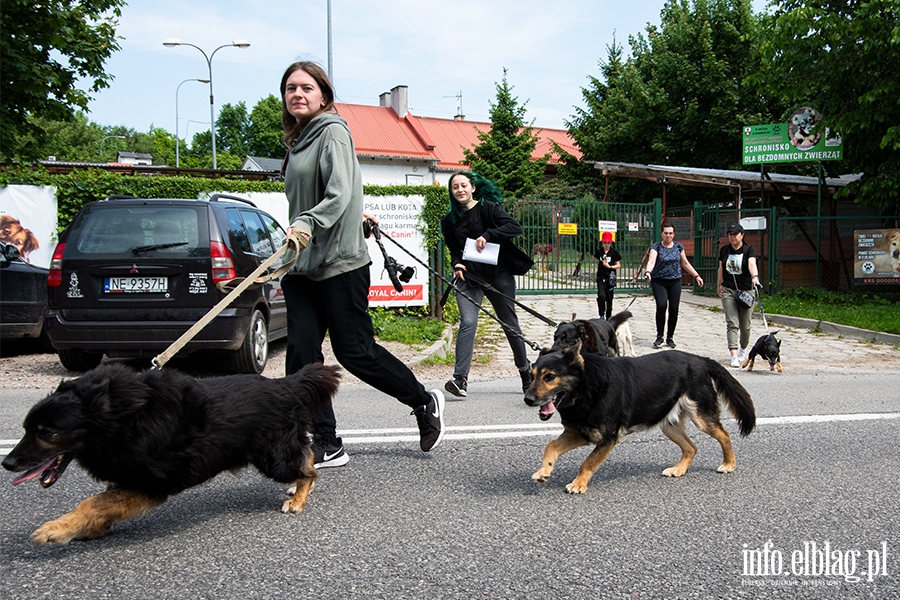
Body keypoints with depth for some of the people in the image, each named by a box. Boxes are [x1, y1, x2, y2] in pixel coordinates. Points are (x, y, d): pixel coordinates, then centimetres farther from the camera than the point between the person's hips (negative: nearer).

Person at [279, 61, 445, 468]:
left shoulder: (332, 131, -7)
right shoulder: (298, 141, 18)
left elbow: (339, 193, -21)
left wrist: (308, 223, -37)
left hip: (340, 263, -8)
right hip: (302, 266, 8)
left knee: (355, 352, -1)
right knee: (301, 353, -1)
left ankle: (426, 404, 21)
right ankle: (326, 445, 7)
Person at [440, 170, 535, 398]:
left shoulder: (488, 208, -5)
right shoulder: (450, 220, 8)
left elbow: (514, 227, -17)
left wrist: (488, 235, -29)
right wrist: (457, 264, -5)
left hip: (497, 275, -2)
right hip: (468, 277, 2)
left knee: (509, 324, 9)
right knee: (468, 322, -17)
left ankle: (526, 370, 29)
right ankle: (460, 379, -21)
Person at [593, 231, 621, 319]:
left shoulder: (614, 252, -2)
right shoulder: (599, 251, 3)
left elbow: (618, 265, -2)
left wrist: (609, 266, -14)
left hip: (610, 278, 0)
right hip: (601, 277, 1)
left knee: (609, 298, 7)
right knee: (601, 296, -18)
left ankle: (608, 317, 20)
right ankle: (602, 315, -7)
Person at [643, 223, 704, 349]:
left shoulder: (678, 246, 9)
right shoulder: (656, 247, -3)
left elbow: (685, 263, 17)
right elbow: (651, 261, -19)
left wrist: (696, 276, 14)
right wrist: (648, 272, -39)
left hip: (675, 282, 3)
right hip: (658, 281, -3)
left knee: (674, 309, -1)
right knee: (661, 306, -18)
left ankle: (670, 337, 14)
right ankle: (659, 336, -4)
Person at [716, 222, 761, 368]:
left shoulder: (749, 249, -5)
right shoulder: (724, 250, 7)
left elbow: (752, 264, -24)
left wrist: (755, 276, -43)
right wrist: (718, 286, 27)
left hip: (746, 291, -2)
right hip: (728, 290, 2)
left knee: (745, 326, 6)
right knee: (732, 323, -10)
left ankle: (743, 349, 34)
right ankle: (734, 356, -15)